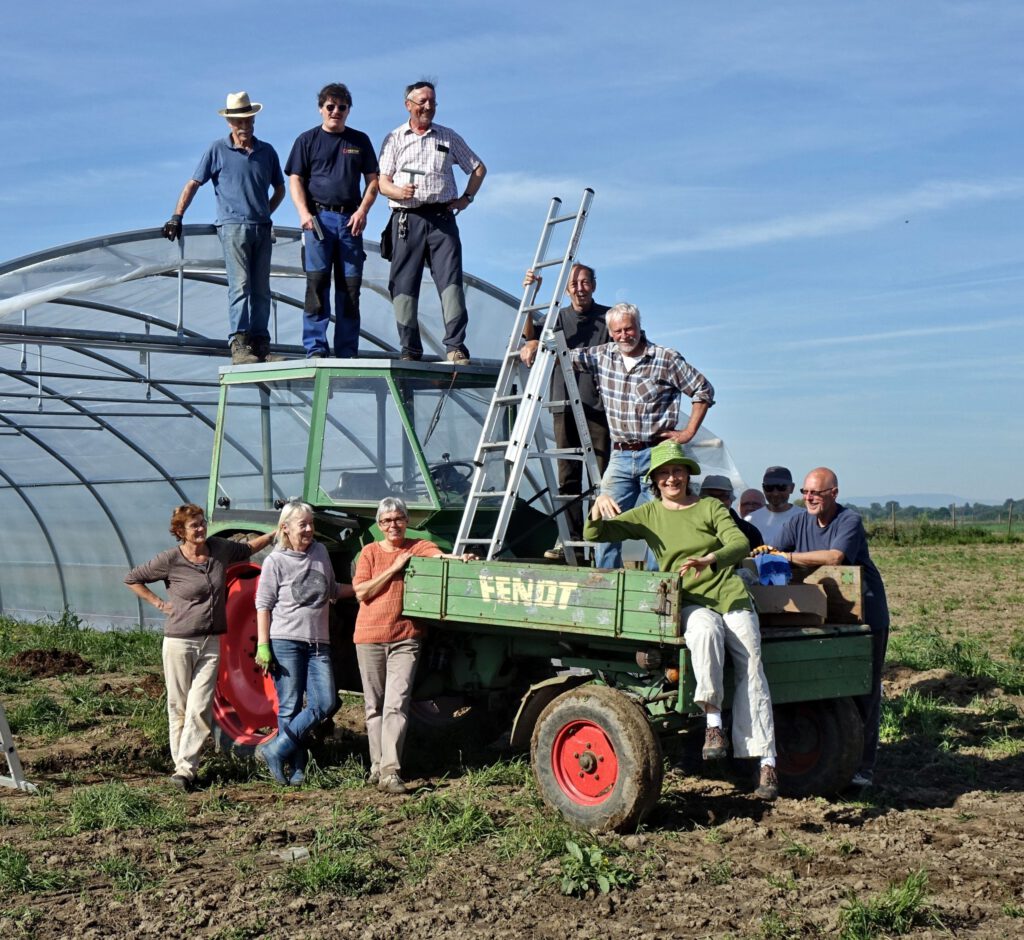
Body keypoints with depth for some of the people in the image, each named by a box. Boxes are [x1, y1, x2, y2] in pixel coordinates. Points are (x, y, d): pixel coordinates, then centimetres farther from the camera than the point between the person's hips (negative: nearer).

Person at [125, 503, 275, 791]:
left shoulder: (220, 549, 4)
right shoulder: (170, 560, -7)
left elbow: (247, 549, 25)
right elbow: (132, 579, 5)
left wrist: (275, 534, 15)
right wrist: (158, 603, -2)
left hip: (211, 643, 2)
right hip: (179, 641, -2)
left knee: (199, 708, -7)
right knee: (179, 707, 4)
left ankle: (185, 769, -7)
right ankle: (181, 764, 13)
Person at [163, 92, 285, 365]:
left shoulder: (267, 152, 14)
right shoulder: (218, 150, 4)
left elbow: (279, 189, 26)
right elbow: (193, 184, 5)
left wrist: (264, 214, 16)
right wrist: (177, 216, -2)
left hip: (262, 229, 4)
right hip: (233, 226, -4)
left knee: (261, 290, 5)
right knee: (240, 286, -14)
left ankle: (260, 343, 10)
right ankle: (239, 344, -18)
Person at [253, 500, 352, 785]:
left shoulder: (321, 553, 12)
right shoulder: (275, 561, -3)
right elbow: (263, 605, -4)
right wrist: (263, 646, -10)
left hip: (318, 644, 5)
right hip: (285, 643, -5)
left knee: (325, 704, -6)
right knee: (290, 707, -2)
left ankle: (275, 750, 0)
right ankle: (295, 768, 7)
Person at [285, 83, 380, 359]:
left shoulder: (360, 140, 16)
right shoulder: (307, 140, 10)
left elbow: (372, 180, 15)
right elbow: (295, 180, 5)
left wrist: (362, 211, -2)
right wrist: (303, 213, -10)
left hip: (350, 219, 2)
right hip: (318, 217, -2)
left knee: (350, 285, 1)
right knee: (317, 282, -10)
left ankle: (347, 352, 5)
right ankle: (315, 348, -11)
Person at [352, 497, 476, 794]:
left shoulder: (419, 547, 5)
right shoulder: (370, 552, 6)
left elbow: (439, 556, -17)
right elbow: (361, 592, -4)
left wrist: (459, 558, -38)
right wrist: (394, 568, -10)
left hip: (405, 638, -2)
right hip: (370, 636, 2)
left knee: (397, 704, -13)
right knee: (374, 706, 10)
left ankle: (390, 771, -17)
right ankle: (378, 765, 20)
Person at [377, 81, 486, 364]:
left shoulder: (449, 137, 16)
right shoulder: (394, 139, 13)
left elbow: (478, 168, 24)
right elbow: (382, 181, 4)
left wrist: (467, 197, 9)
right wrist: (398, 191, -17)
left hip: (442, 216, 0)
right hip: (406, 218, 0)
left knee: (451, 280, -12)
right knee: (404, 285, -4)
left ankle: (455, 346, -15)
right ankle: (410, 349, 1)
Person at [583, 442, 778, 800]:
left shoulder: (710, 507, 9)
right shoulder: (648, 515, 13)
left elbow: (740, 543, -6)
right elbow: (594, 535, 9)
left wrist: (709, 561, -27)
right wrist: (598, 507, -13)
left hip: (731, 598, 1)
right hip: (688, 603, 0)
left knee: (750, 669, -16)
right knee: (705, 630, -37)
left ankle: (766, 762, -17)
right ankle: (713, 722, -33)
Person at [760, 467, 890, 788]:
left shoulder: (850, 521, -14)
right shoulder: (799, 522, 4)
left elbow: (834, 557, -30)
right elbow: (771, 554, -1)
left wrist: (789, 557, -29)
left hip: (864, 614, -5)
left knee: (863, 691, -1)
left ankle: (862, 767, 4)